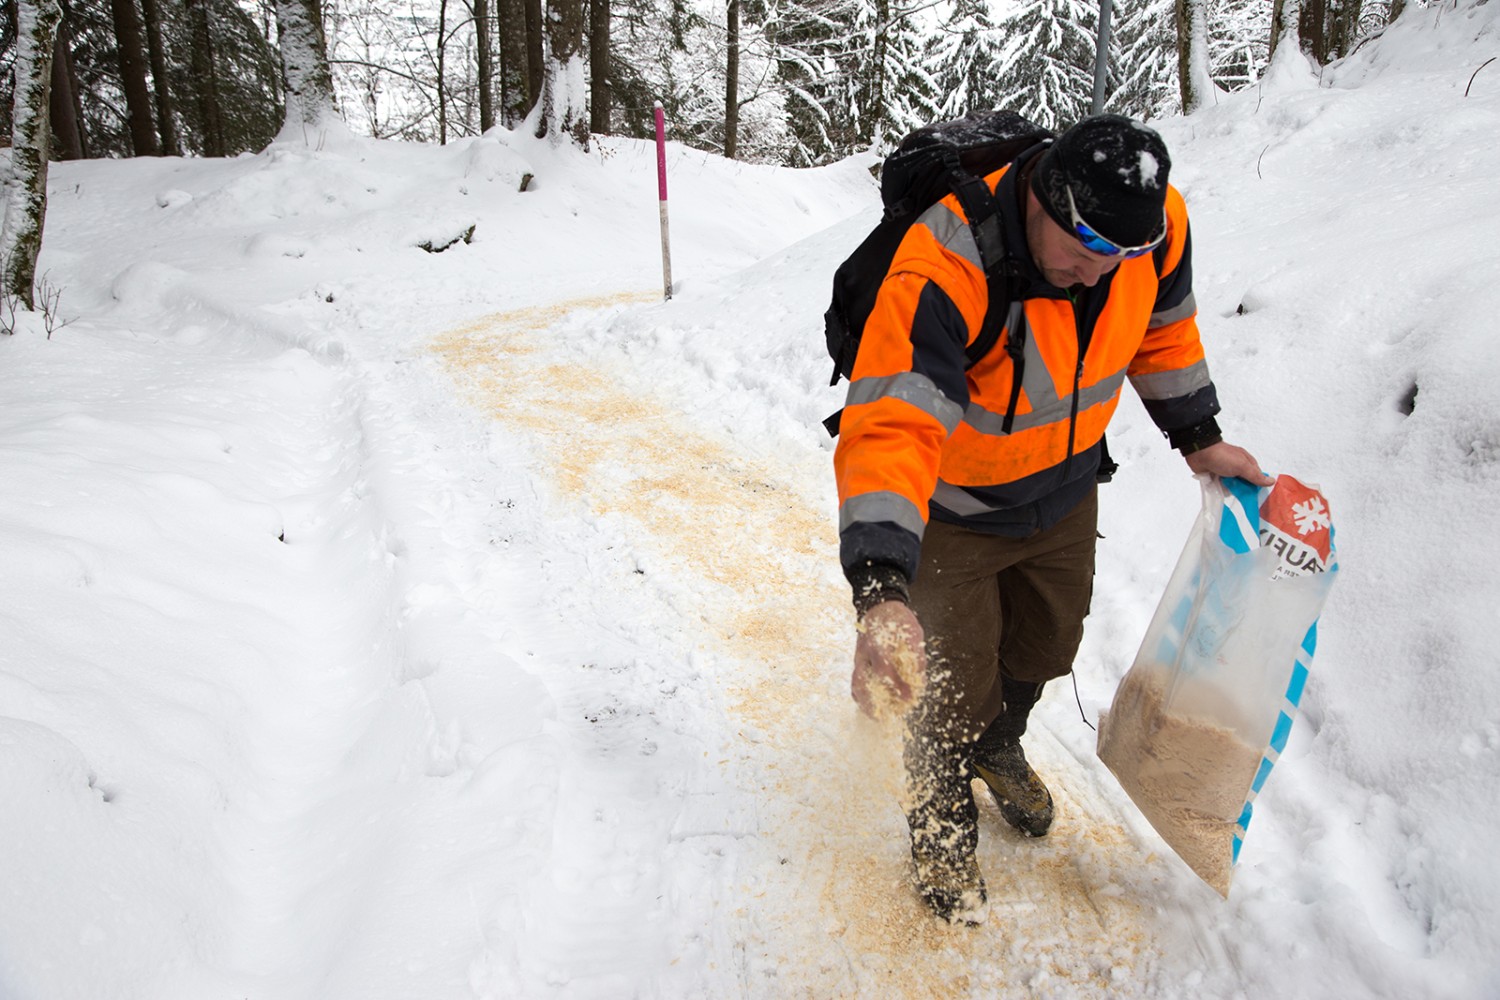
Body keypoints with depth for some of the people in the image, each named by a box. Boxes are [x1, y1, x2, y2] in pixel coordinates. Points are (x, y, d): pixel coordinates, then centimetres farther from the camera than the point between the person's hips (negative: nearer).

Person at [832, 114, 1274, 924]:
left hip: (1064, 491, 6)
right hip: (955, 510, -5)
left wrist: (1199, 437, 13)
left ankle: (997, 746, 58)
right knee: (956, 682, 5)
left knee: (1045, 645, 24)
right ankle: (942, 816, 38)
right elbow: (890, 430, -48)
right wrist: (882, 591, -59)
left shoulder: (1157, 224, -19)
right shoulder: (943, 272, -39)